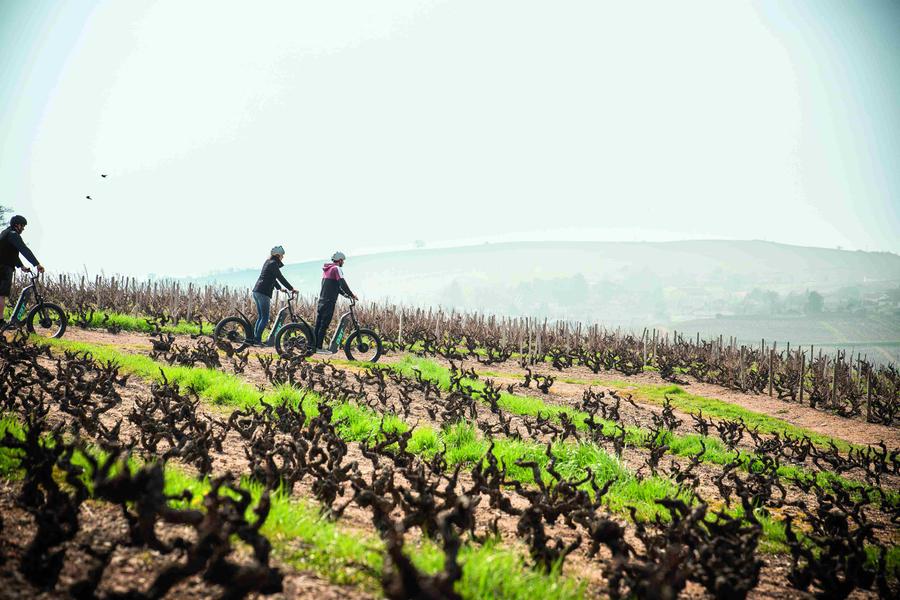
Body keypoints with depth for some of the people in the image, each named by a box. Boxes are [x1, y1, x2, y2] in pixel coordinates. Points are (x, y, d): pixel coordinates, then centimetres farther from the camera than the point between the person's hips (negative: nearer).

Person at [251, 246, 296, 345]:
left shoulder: (268, 262, 20)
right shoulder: (273, 264, -9)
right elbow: (280, 278, -12)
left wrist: (279, 288, 25)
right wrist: (292, 289, -8)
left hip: (256, 291, 9)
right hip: (263, 293, -9)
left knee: (260, 317, 13)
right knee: (265, 318, -6)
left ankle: (254, 338, 10)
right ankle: (257, 340, -9)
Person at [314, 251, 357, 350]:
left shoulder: (327, 269, 20)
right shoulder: (337, 268, -8)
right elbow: (342, 283, -18)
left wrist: (345, 294, 20)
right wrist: (352, 295, -11)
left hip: (321, 300, 9)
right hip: (329, 301, -9)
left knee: (318, 324, 10)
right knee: (324, 325, -8)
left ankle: (314, 345, 11)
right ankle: (319, 347, -9)